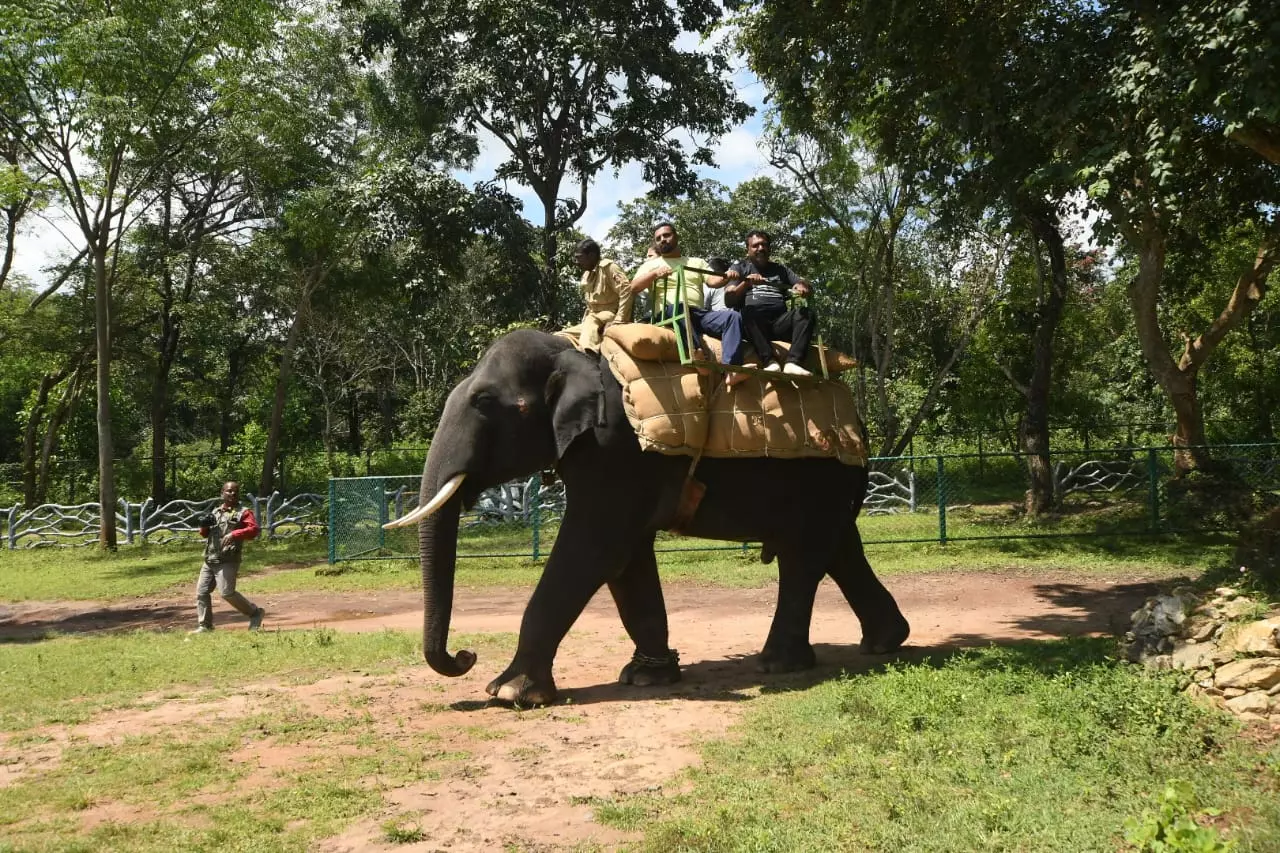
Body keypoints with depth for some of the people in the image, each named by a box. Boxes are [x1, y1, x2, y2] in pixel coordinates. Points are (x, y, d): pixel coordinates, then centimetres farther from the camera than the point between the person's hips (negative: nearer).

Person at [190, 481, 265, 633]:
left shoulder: (244, 512, -1)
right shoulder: (215, 511, 18)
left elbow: (254, 529, -17)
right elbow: (204, 534, 25)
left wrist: (234, 534, -30)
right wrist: (204, 525, 2)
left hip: (228, 561, -7)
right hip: (209, 560, 7)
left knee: (227, 593, -16)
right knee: (201, 592, 5)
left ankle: (255, 613, -1)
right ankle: (205, 626, 15)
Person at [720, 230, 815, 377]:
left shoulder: (780, 269, 29)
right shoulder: (739, 268, 20)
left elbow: (807, 287, 17)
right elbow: (728, 300, 4)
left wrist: (803, 286, -8)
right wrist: (746, 283, -14)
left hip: (779, 322, 3)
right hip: (753, 323, -3)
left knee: (805, 313, -24)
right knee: (747, 313, -35)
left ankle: (793, 362, -40)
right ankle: (771, 362, -45)